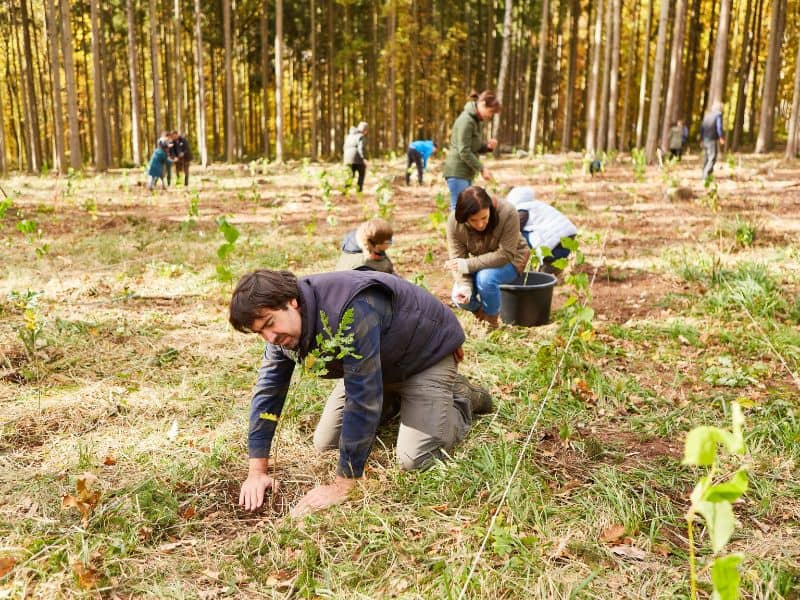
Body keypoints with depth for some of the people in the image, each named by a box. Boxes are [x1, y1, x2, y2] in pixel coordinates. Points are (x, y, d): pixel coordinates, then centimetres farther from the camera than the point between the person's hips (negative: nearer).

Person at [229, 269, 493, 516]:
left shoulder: (350, 310, -42)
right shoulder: (283, 326, -16)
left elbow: (362, 397, -42)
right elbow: (268, 387, -8)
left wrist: (342, 487, -37)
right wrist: (257, 472, -12)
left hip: (427, 351, -7)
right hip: (383, 363, 7)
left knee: (415, 459, -20)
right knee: (324, 443, 3)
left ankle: (462, 397, 8)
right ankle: (397, 396, 24)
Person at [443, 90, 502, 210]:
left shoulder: (475, 120, 16)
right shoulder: (466, 120, -14)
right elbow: (464, 152, -19)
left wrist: (488, 146, 0)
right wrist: (482, 169, -18)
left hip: (466, 172, 10)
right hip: (457, 172, -10)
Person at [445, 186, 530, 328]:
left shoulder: (507, 213, -33)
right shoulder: (454, 222, -24)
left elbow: (506, 254, -32)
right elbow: (457, 259, -20)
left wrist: (469, 265, -37)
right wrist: (465, 286, -37)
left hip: (511, 260, -3)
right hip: (481, 263, 4)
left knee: (485, 277, -33)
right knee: (459, 297, -18)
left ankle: (492, 321, -7)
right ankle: (479, 311, 17)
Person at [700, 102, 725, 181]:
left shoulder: (707, 114, 15)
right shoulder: (718, 114, -6)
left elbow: (702, 127, 16)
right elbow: (719, 127, -16)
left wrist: (702, 138, 20)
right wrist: (721, 138, -10)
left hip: (705, 139, 8)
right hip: (712, 140, -8)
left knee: (706, 158, 13)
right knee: (712, 158, -9)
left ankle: (704, 176, 13)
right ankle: (706, 176, -20)